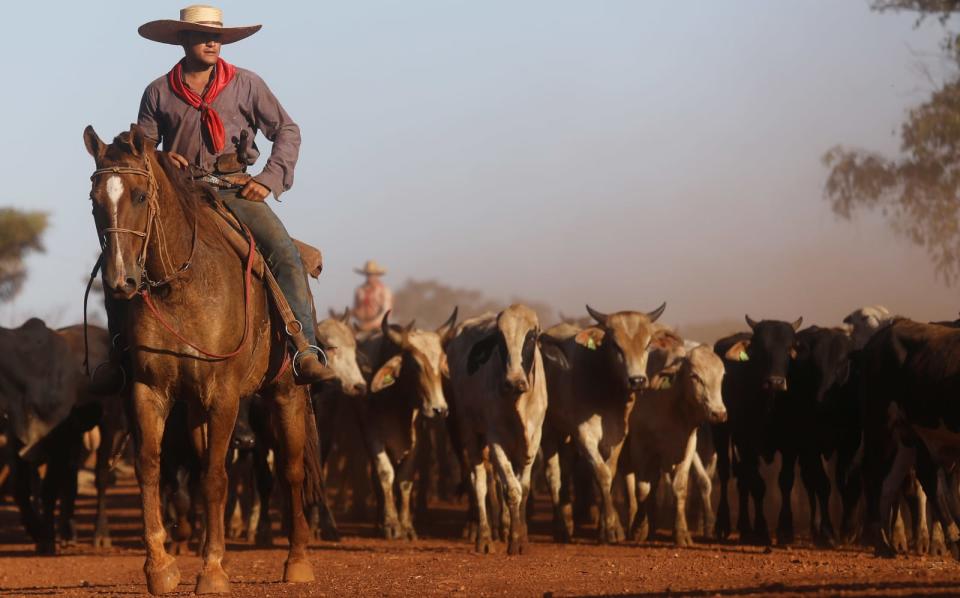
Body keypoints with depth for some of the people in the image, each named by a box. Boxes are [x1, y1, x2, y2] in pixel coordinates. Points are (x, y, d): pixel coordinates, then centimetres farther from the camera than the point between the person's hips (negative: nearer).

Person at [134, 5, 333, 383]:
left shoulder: (246, 84, 8)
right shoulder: (159, 92, 10)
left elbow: (287, 130, 10)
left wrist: (270, 179, -3)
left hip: (235, 189, -1)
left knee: (286, 254, -23)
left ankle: (304, 351, -27)